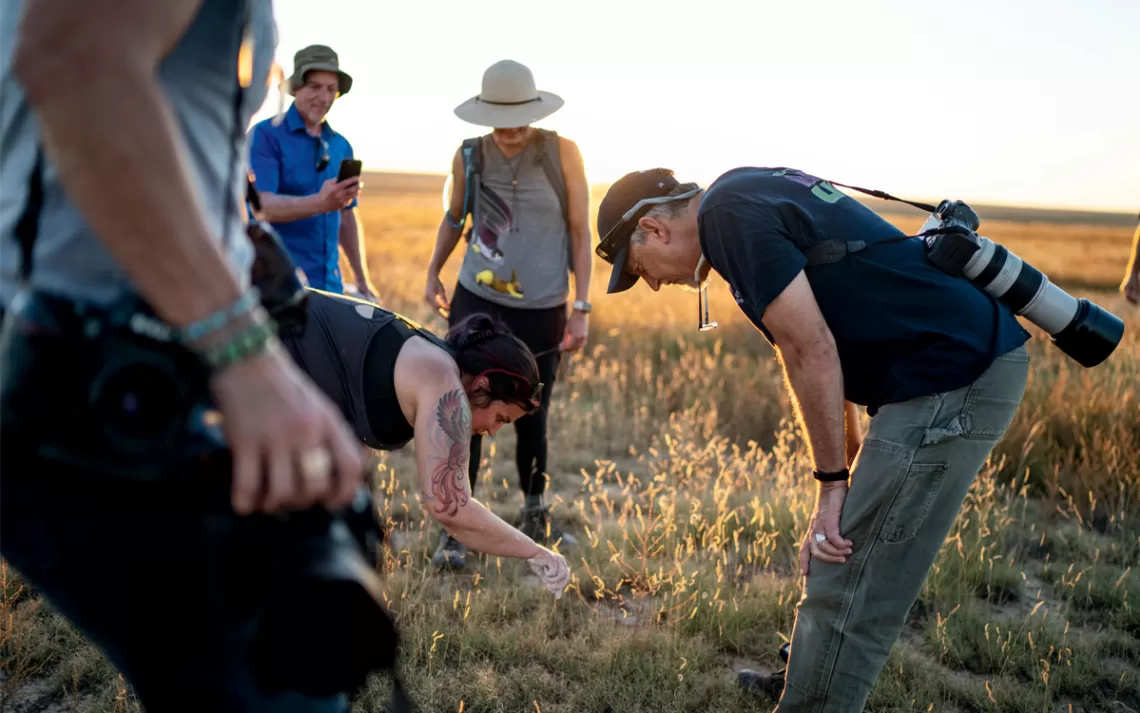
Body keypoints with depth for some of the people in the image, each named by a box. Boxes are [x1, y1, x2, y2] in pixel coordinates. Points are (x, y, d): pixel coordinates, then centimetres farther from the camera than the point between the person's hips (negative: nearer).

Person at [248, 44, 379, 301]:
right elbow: (263, 206, -18)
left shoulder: (341, 146, 12)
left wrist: (362, 280, 14)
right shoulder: (265, 135, -6)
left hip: (329, 282, 5)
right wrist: (319, 204, -34)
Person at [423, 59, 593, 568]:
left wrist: (582, 306, -6)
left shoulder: (562, 153, -7)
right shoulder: (469, 157, -1)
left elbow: (580, 231, -2)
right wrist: (433, 273, 11)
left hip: (543, 310, -1)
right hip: (477, 300, 1)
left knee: (530, 417, 10)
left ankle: (534, 515, 32)